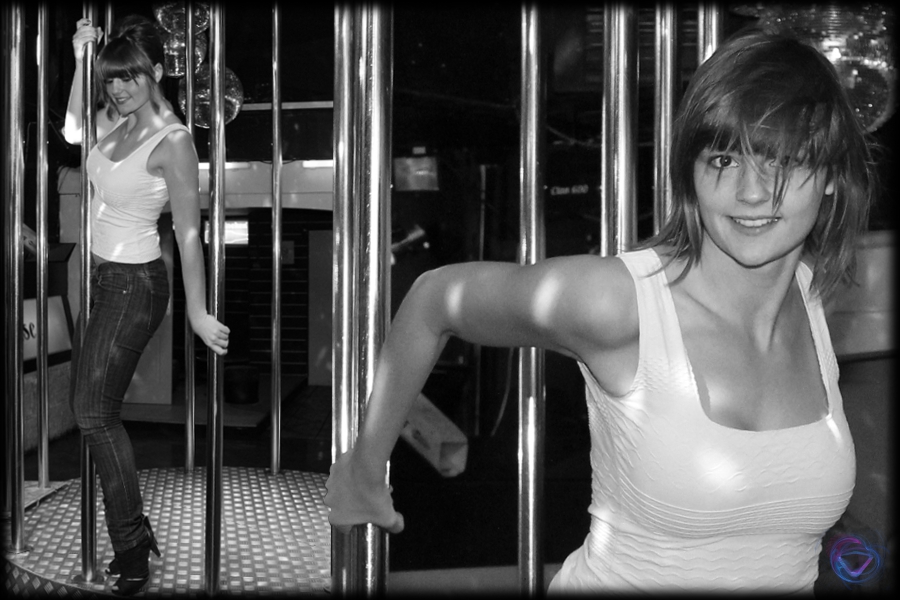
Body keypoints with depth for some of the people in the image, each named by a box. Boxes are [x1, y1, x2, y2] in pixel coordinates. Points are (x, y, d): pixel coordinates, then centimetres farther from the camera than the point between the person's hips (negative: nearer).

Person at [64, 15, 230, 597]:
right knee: (95, 406, 11)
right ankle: (133, 532, 24)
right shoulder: (118, 121, 5)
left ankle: (133, 546, 11)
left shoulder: (173, 141, -17)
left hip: (135, 284, -8)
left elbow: (188, 231, -19)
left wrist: (198, 313, -20)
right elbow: (73, 130, 25)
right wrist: (81, 59, 13)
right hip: (102, 275, 8)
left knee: (94, 412, -4)